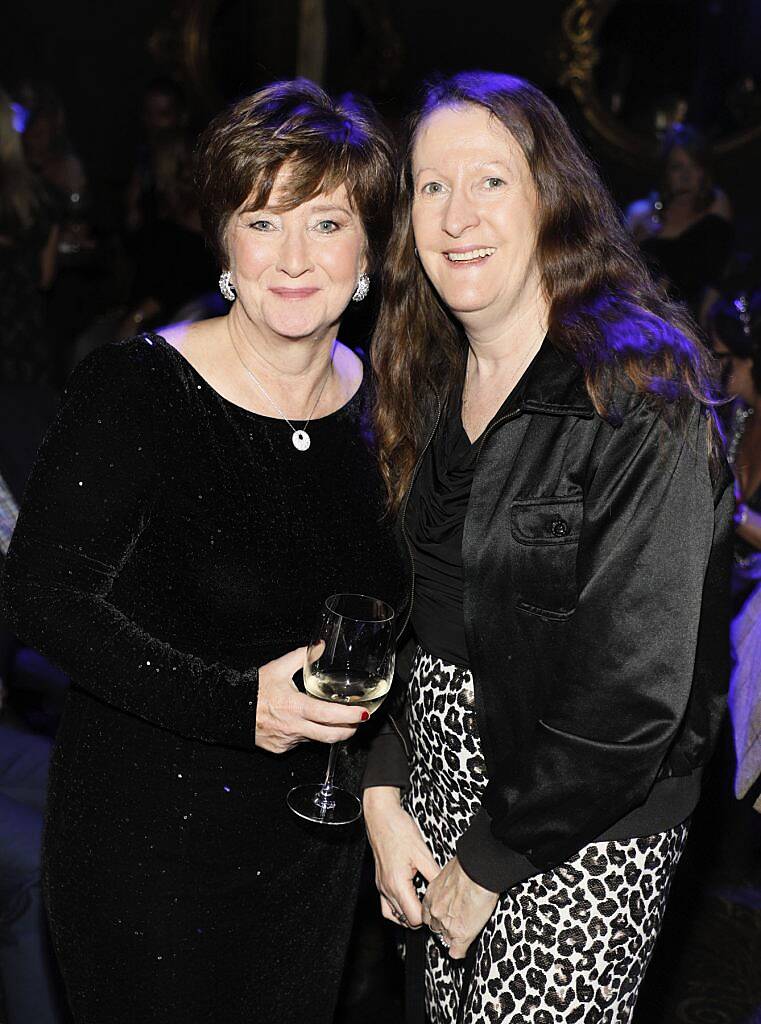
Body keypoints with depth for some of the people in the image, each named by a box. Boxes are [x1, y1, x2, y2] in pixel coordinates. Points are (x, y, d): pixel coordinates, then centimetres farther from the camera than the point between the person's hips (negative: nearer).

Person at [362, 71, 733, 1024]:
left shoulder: (640, 397, -19)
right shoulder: (428, 384, 3)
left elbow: (635, 692, -21)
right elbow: (398, 610, 7)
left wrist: (488, 865, -13)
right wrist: (383, 798, -2)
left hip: (580, 842, -6)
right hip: (438, 803, 6)